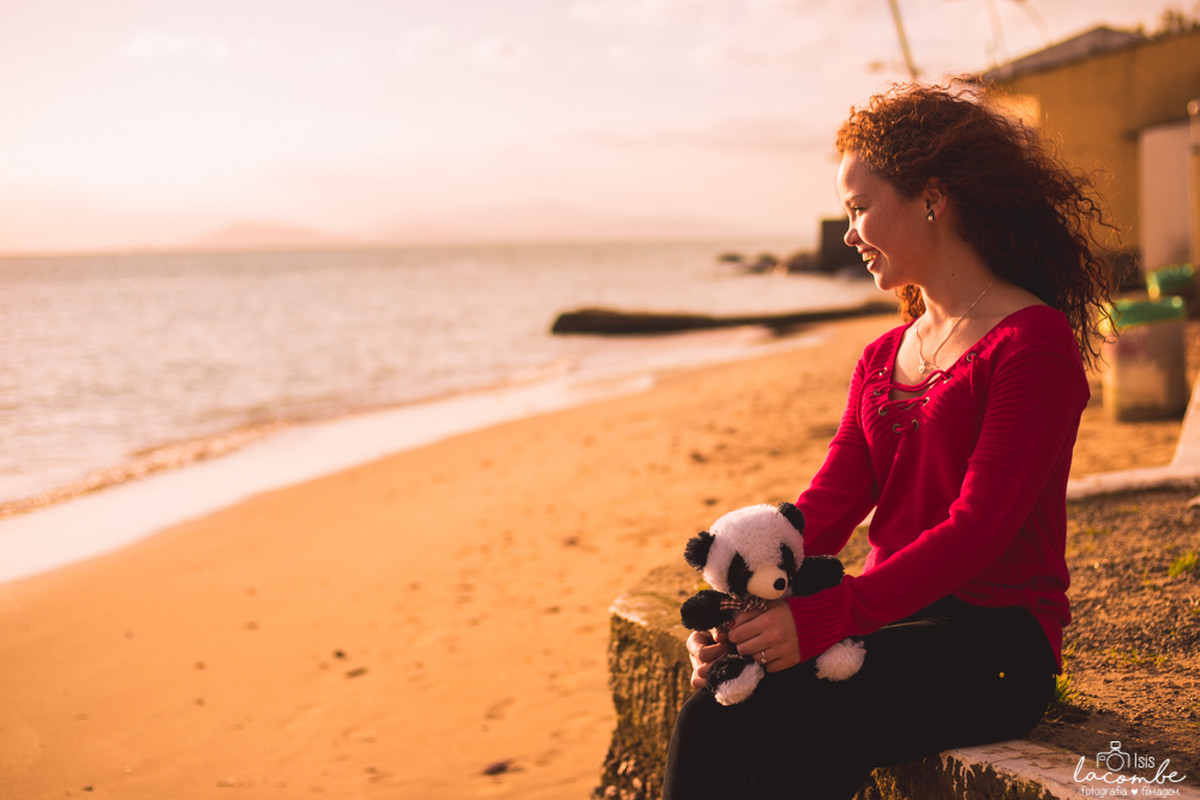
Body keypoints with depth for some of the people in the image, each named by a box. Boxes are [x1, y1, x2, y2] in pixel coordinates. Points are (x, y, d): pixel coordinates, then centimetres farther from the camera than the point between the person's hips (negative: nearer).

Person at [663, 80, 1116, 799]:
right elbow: (828, 505, 8)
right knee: (711, 719, -19)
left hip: (998, 640, -6)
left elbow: (977, 531, -18)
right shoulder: (883, 358, 18)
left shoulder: (1034, 342, -9)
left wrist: (823, 617, -25)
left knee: (791, 737, -29)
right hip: (892, 619, 6)